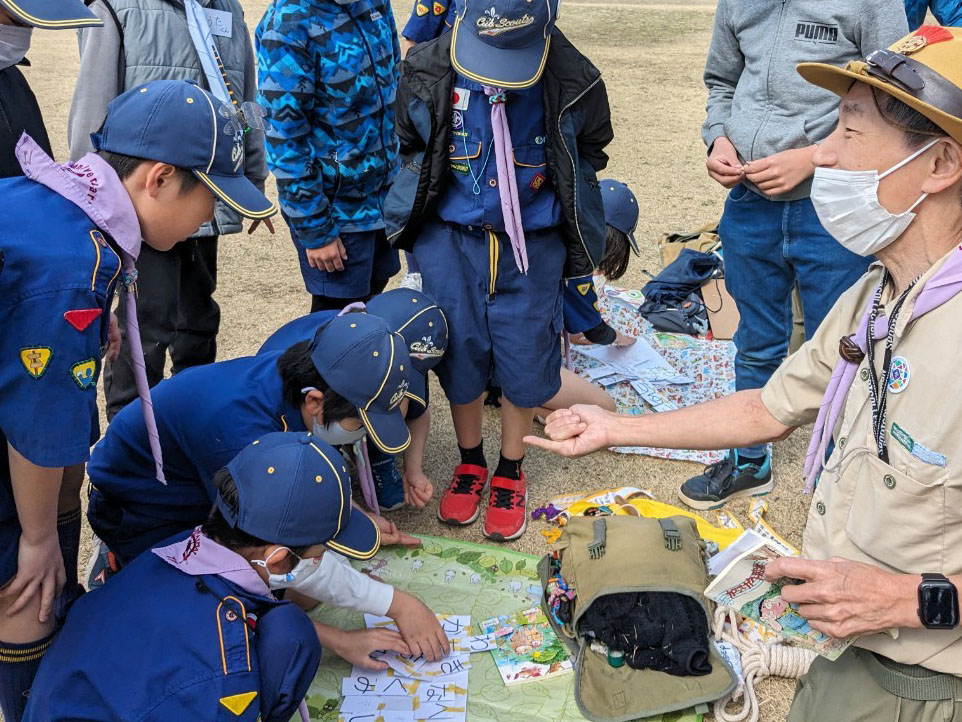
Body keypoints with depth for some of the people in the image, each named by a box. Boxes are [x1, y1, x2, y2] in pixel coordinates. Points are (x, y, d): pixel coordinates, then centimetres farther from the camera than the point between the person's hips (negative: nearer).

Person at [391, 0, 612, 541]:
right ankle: (471, 463, 32)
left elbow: (590, 152, 8)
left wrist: (555, 189, -1)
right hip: (450, 237, 1)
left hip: (533, 242, -1)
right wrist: (425, 199, 6)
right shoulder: (428, 72, -13)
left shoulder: (574, 82, -15)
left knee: (524, 358, 5)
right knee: (460, 352, 8)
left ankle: (511, 473, 28)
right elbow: (407, 145, 8)